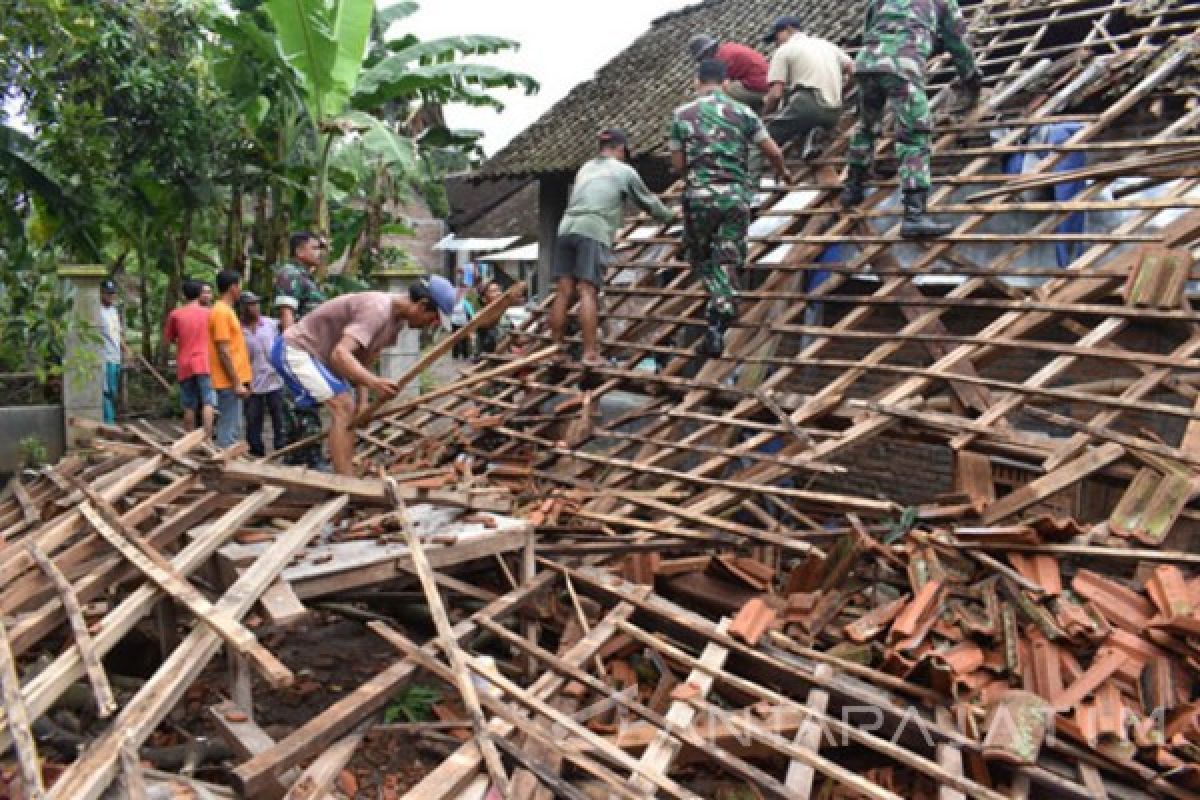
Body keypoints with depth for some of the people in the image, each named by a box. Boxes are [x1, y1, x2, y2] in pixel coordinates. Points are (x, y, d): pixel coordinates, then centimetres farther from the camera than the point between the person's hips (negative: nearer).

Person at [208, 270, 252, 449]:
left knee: (232, 426, 14)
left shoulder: (225, 310, 16)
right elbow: (223, 352, -19)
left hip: (232, 381, 10)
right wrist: (237, 383, -20)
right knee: (229, 428, -8)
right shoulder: (221, 312, -14)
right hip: (229, 382, -10)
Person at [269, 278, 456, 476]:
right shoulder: (377, 310, -28)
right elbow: (340, 354, -40)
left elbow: (363, 361, 6)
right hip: (295, 349, -10)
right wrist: (374, 382, -55)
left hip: (320, 355, 10)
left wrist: (363, 401, -7)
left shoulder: (397, 318, 2)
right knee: (344, 408, -20)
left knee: (348, 411, 12)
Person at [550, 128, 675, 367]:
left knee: (564, 292, 2)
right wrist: (668, 215, 42)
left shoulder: (585, 168, 28)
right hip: (593, 233, -5)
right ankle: (590, 353, -16)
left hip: (567, 228, 5)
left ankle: (556, 348, 3)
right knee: (587, 292, -12)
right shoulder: (625, 171, 13)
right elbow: (648, 201, 23)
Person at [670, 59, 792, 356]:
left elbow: (678, 164, 6)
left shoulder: (682, 114, 5)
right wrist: (783, 172, 29)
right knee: (726, 261, 3)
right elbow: (773, 152, 9)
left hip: (699, 195, 0)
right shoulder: (742, 112, 5)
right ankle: (716, 330, -3)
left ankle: (721, 303, 4)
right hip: (736, 195, 1)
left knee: (699, 255, 20)